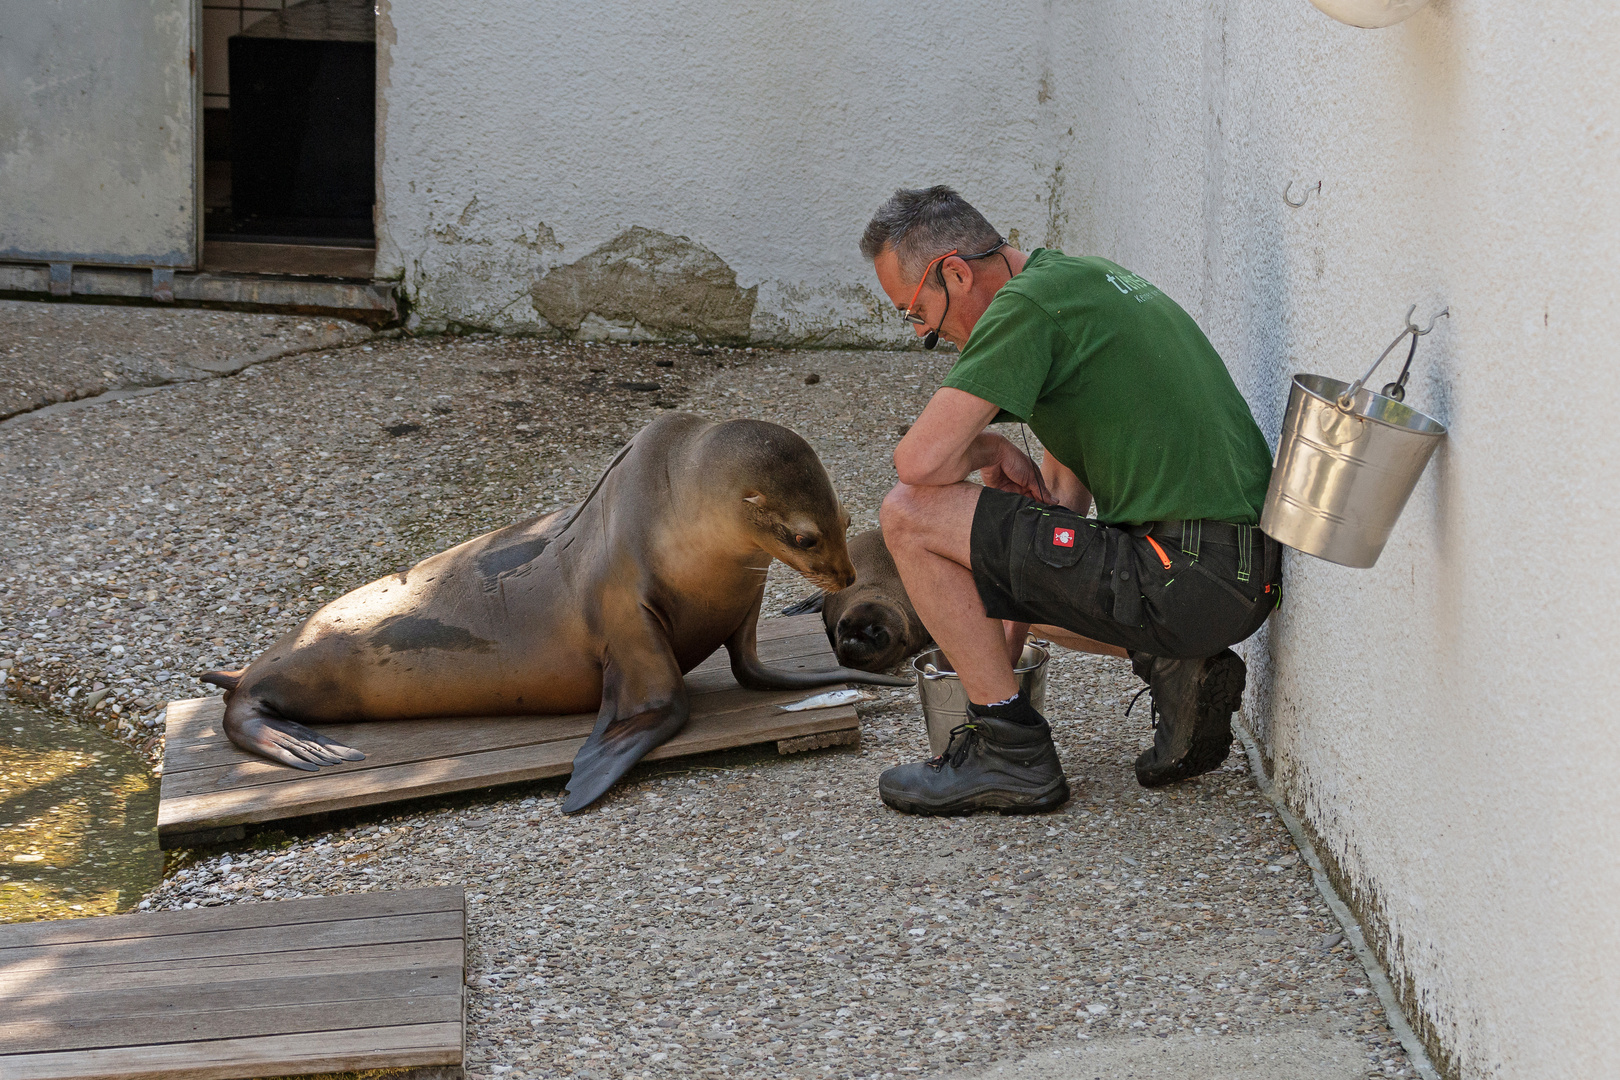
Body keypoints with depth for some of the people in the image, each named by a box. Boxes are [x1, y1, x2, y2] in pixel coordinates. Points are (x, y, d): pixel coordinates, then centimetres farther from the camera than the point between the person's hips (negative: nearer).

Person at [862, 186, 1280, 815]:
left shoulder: (1026, 306, -11)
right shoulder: (1084, 279, 20)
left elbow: (920, 462, -19)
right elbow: (1063, 487, 25)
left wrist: (988, 448, 3)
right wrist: (1011, 631, 28)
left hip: (1187, 579, -10)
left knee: (910, 513, -6)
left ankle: (1011, 752, -1)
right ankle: (1174, 663, 11)